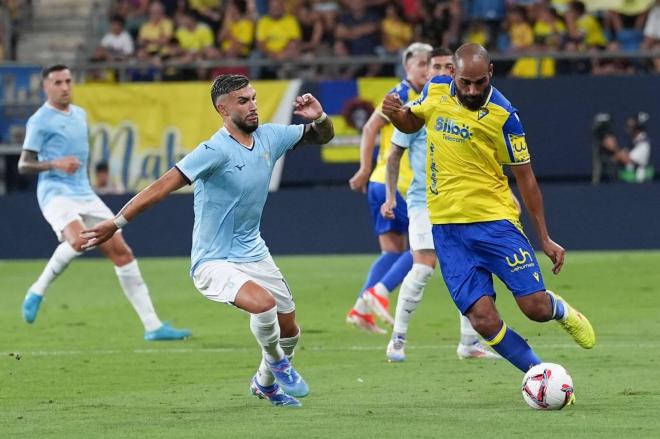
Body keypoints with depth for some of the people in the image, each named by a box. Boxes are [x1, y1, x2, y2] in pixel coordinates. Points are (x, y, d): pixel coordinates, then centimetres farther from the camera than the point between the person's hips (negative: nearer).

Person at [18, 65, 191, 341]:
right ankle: (37, 292, -13)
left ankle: (152, 326, -1)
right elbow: (23, 165, -9)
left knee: (122, 253, -2)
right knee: (79, 240, -35)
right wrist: (55, 164, -23)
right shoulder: (40, 121, -6)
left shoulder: (79, 115, 17)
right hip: (56, 194, -7)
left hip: (84, 194, 7)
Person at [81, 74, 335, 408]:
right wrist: (116, 223, -33)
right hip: (213, 264, -7)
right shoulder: (216, 151, -22)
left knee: (288, 331, 12)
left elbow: (322, 136, 14)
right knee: (263, 303, -31)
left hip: (254, 254, 7)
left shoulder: (270, 137, -1)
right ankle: (275, 362, 1)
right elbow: (163, 186, -27)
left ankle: (265, 383, 44)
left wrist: (320, 118, -11)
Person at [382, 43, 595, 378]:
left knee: (536, 308, -9)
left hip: (494, 219, -2)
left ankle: (561, 310, 28)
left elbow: (524, 177, -2)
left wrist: (545, 239, -1)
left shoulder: (502, 115, -10)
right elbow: (411, 123, 23)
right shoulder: (434, 91, 1)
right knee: (483, 319, -10)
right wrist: (395, 113, -2)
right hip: (446, 226, 3)